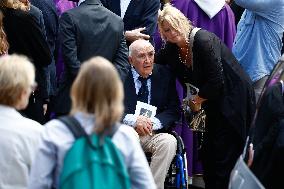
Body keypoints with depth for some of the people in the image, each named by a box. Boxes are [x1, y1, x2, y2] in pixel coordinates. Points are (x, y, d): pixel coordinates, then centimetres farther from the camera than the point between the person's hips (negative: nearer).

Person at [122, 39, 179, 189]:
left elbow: (174, 111, 5)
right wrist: (133, 120, -21)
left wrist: (153, 123, -15)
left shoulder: (164, 75, 8)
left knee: (169, 142, -31)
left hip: (153, 133, 2)